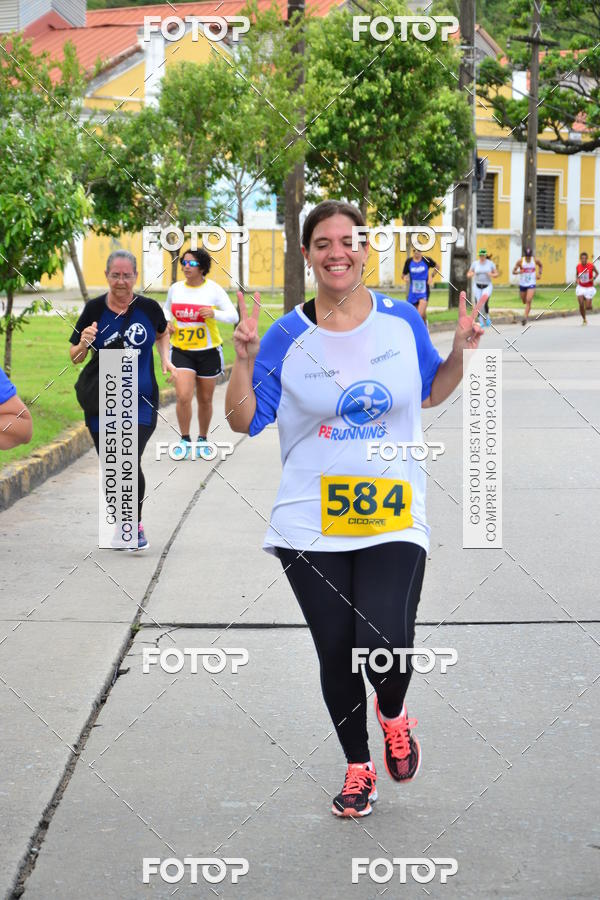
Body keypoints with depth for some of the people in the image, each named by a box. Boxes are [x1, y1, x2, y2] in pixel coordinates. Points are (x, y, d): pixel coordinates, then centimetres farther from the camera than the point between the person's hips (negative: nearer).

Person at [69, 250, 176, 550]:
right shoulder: (94, 309, -6)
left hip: (141, 402, -1)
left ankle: (135, 524, 8)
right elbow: (74, 357, 1)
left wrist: (165, 359, 5)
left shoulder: (148, 308, -3)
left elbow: (162, 333, 21)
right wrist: (84, 344, -20)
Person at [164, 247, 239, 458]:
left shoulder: (214, 289, -7)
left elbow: (234, 316, -8)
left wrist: (214, 314, -26)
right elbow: (167, 308, 23)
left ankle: (202, 440, 30)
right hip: (181, 351, 1)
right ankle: (185, 440, 0)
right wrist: (167, 322, 1)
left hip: (208, 351, -1)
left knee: (205, 400, 10)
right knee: (183, 397, -16)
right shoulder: (175, 289, 2)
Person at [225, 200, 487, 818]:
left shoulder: (402, 321, 3)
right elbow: (243, 421, 1)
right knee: (335, 653, 6)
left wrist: (460, 351, 1)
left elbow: (430, 393, 17)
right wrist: (243, 358, -12)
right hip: (312, 526, 0)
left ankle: (393, 715, 20)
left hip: (393, 520, 0)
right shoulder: (287, 337, -1)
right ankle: (358, 768, 29)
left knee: (384, 646, -17)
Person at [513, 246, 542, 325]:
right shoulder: (520, 261, -11)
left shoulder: (535, 260, -6)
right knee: (524, 301, 16)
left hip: (531, 284, -1)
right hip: (522, 284, 1)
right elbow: (513, 271, -15)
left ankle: (525, 317, -20)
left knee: (528, 301, -18)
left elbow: (540, 265, 18)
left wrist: (540, 274, 5)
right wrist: (518, 272, -36)